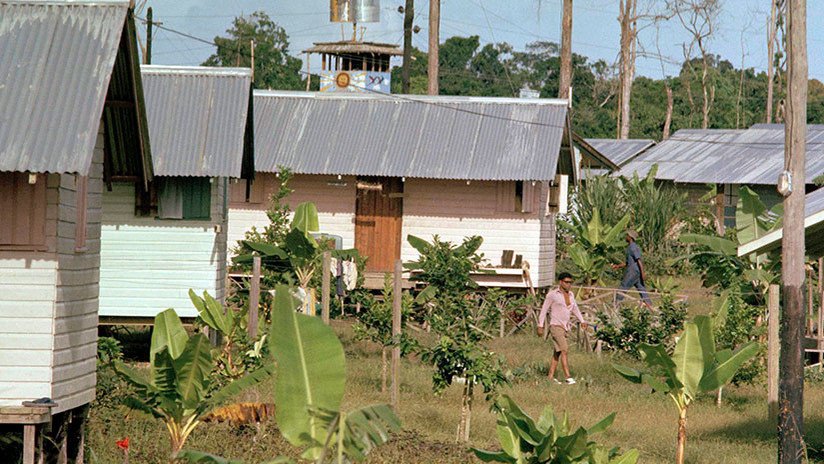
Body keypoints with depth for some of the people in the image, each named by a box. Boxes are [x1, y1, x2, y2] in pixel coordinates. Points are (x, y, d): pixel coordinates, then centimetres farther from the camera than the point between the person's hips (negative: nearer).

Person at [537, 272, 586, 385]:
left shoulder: (570, 294, 10)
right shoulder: (552, 294, -8)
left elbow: (575, 309, 17)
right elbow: (544, 310, -4)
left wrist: (582, 321, 3)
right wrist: (540, 326, -5)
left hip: (565, 327, 7)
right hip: (555, 326, -7)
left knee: (557, 353, 11)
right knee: (565, 350, -18)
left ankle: (551, 377, 18)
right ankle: (568, 378, -24)